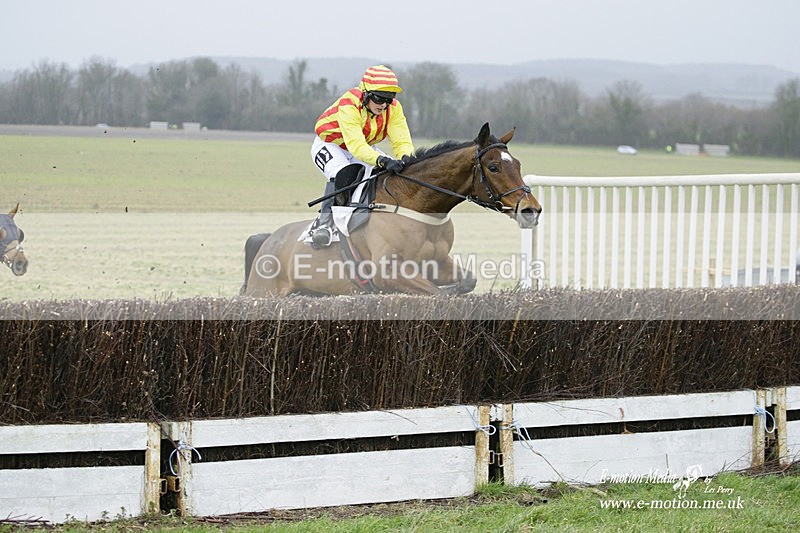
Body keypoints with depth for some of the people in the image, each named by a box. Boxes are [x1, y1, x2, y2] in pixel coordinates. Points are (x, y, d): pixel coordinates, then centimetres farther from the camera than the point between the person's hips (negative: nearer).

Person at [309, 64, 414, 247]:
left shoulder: (393, 108, -19)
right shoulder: (349, 105, -37)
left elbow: (402, 141, -24)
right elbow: (356, 145, -47)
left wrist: (405, 159, -48)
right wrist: (382, 161, -61)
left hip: (365, 148, 6)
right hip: (329, 145, -6)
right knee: (345, 174, -36)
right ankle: (325, 221, -25)